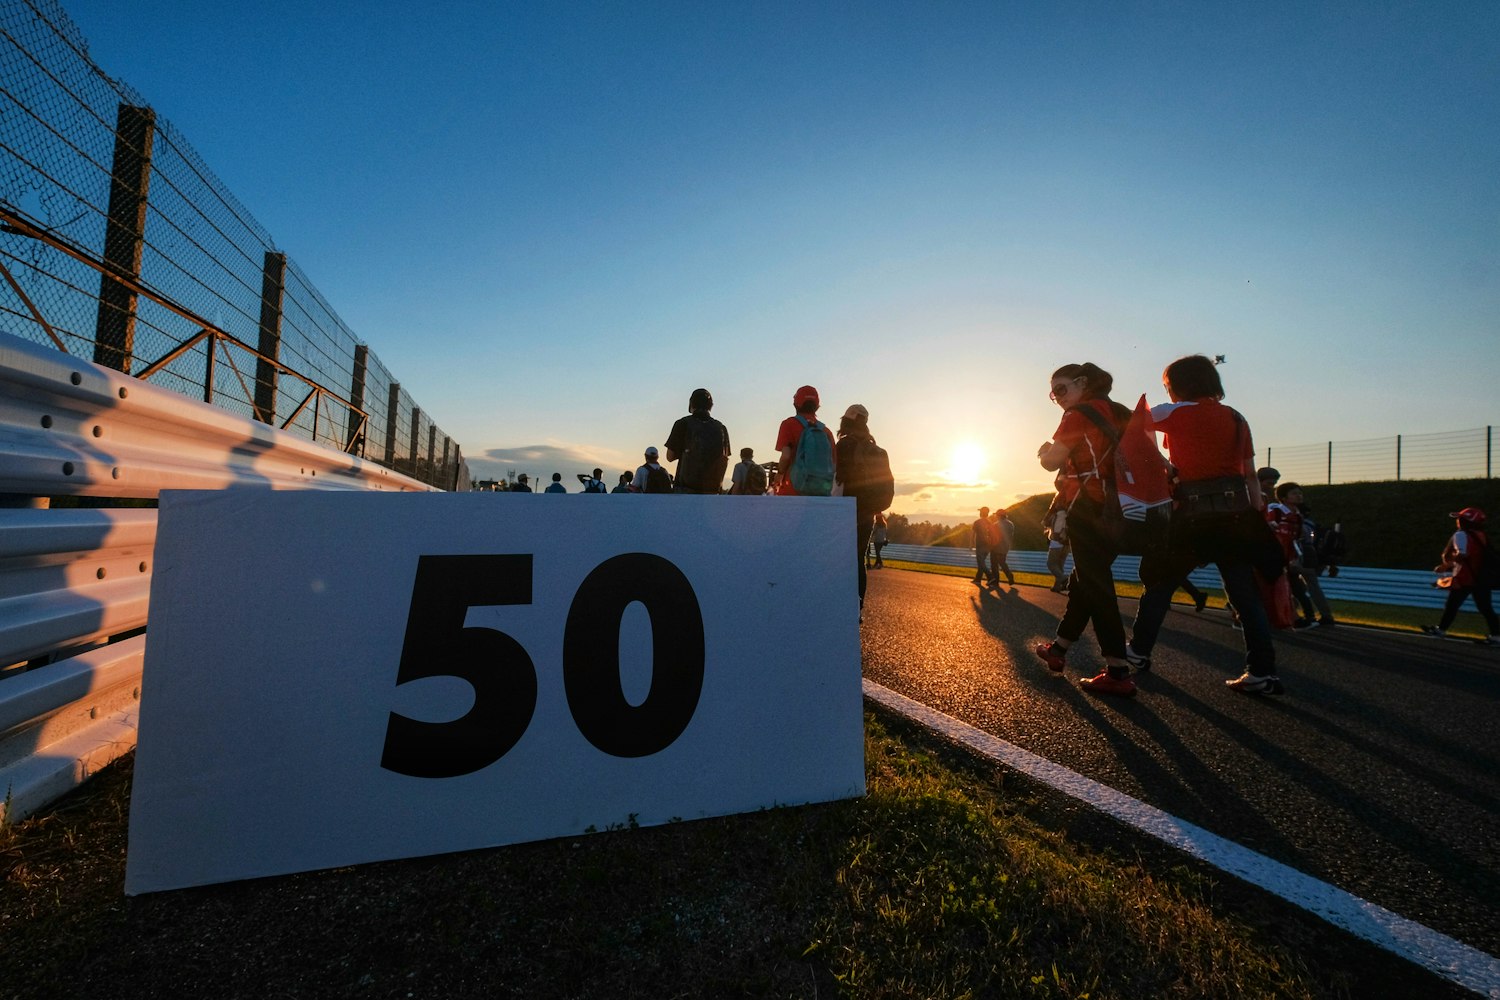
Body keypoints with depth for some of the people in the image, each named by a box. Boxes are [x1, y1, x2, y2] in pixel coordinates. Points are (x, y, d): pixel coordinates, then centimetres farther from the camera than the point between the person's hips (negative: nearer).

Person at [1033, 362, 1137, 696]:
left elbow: (1051, 462, -9)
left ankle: (1118, 672, -7)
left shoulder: (1079, 414, -7)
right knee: (1083, 581, 16)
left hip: (1088, 508, -9)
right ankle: (1058, 649, 29)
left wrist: (1045, 450, 10)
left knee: (1095, 586, -7)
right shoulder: (1121, 413, 17)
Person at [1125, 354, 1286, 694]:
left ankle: (1139, 651, 18)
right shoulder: (1236, 418, 12)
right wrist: (1256, 517, 13)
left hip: (1193, 513, -5)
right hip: (1236, 512, 5)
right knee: (1245, 593, 7)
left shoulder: (1177, 413, -4)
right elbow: (1251, 475, 11)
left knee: (1160, 580, 9)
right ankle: (1262, 672, 7)